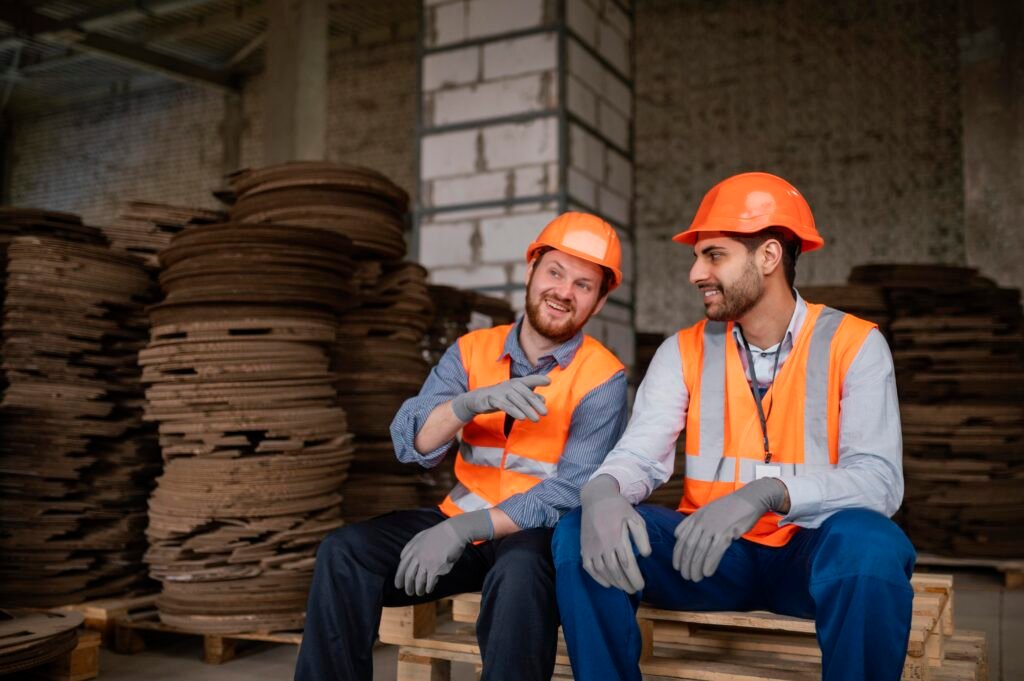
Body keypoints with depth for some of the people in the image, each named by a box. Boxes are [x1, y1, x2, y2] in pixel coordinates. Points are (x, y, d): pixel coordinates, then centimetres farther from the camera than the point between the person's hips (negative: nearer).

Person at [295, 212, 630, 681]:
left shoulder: (602, 378, -8)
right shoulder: (472, 350, 3)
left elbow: (573, 491, -17)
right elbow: (410, 444, -8)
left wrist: (463, 528, -26)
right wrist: (473, 401, -28)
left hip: (539, 532, -4)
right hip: (461, 523, 4)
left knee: (518, 572, -37)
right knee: (343, 551, -17)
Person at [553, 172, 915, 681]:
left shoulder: (853, 344, -6)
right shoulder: (683, 352, 3)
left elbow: (878, 479, -17)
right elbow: (639, 457, -7)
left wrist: (766, 493, -35)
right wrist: (603, 493, -32)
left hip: (809, 551, -2)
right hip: (712, 551, 2)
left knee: (866, 543, -35)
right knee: (583, 533, -21)